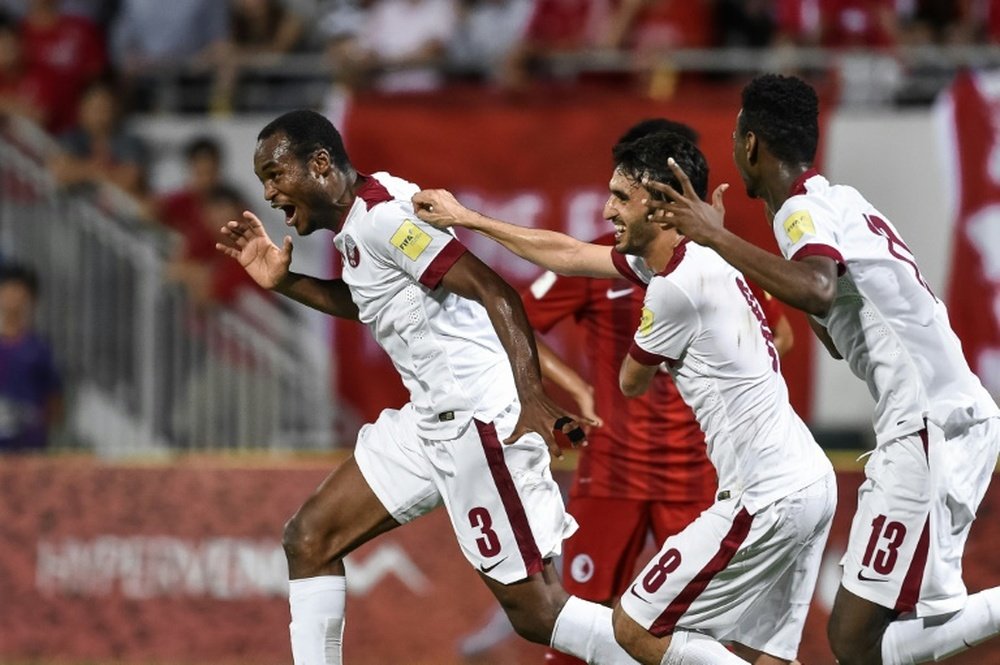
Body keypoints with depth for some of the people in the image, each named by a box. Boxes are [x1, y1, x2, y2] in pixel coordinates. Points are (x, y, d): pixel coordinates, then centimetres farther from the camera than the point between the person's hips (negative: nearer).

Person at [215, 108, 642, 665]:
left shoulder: (383, 216, -15)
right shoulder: (357, 220, 15)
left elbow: (495, 291, -23)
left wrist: (530, 393, -34)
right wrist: (285, 282, 24)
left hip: (481, 419, -10)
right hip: (430, 419, 10)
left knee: (536, 611, -11)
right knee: (310, 538, 11)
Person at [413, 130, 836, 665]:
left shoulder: (677, 285, -16)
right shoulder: (694, 260, 12)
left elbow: (631, 382, 1)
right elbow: (567, 255, 25)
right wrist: (466, 218, 31)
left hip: (767, 500, -9)